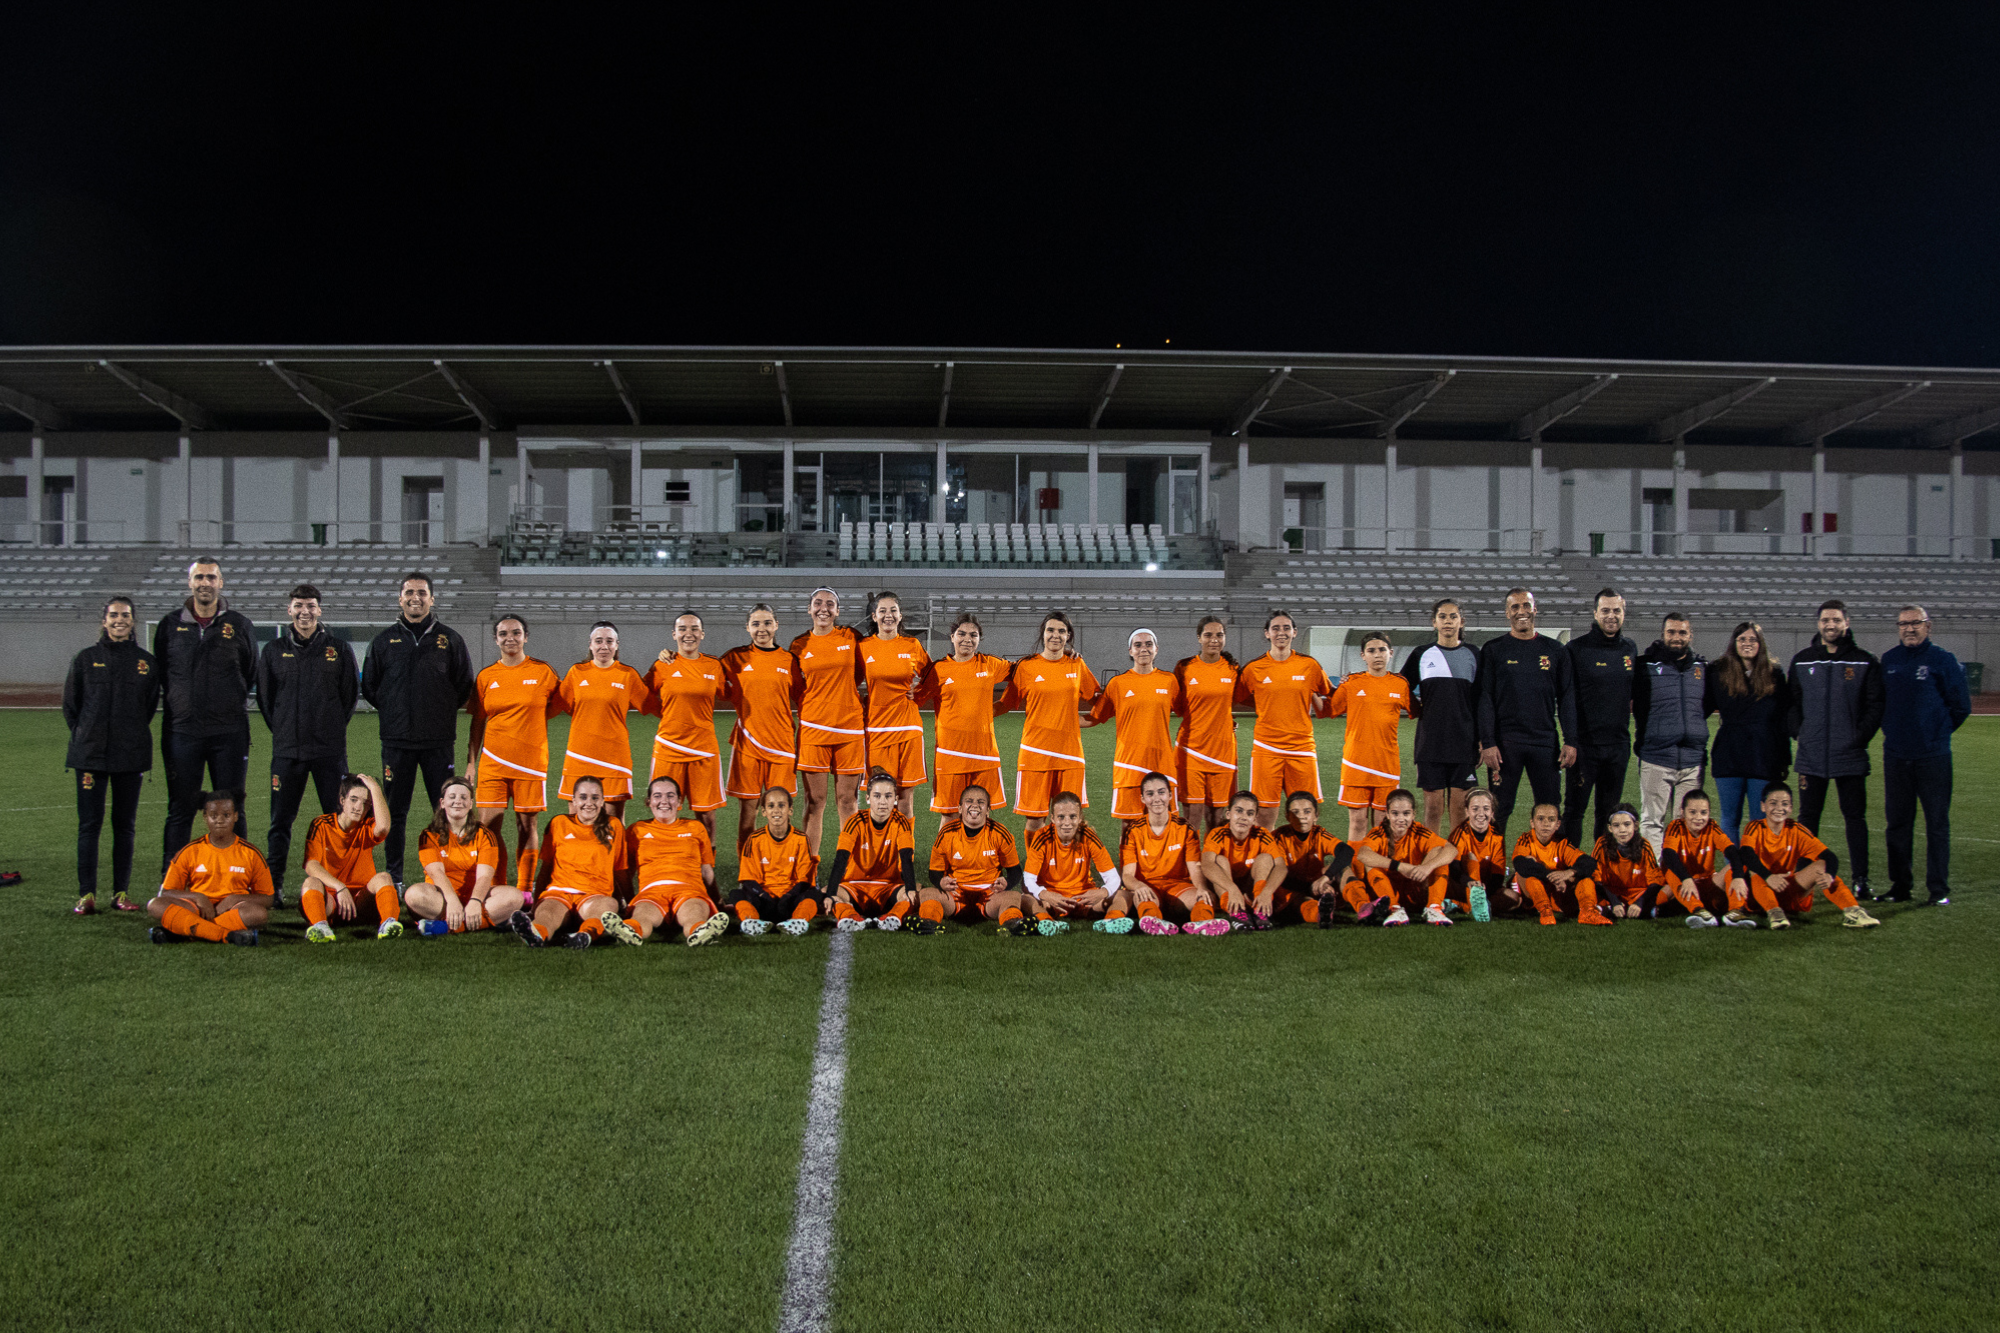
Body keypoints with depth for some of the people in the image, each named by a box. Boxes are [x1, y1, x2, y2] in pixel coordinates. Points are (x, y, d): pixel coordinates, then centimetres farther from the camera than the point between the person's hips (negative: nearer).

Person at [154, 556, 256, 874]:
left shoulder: (239, 626, 5)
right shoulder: (170, 625, 7)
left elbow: (250, 675, 14)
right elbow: (161, 674, 16)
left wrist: (228, 705, 11)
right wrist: (180, 704, 11)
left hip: (229, 733, 0)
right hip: (182, 731, 0)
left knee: (232, 812, 4)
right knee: (180, 810, 4)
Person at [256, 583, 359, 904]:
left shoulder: (338, 649, 4)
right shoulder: (273, 651, 7)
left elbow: (352, 692, 10)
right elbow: (264, 696, 14)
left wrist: (334, 728, 7)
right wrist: (282, 729, 10)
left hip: (330, 750, -1)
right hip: (287, 750, 1)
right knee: (281, 820, 3)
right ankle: (273, 886, 11)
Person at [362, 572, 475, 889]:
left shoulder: (449, 639, 4)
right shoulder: (384, 640, 7)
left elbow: (464, 685, 11)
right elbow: (369, 686, 15)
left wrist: (443, 712, 8)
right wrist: (391, 711, 11)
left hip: (439, 740, -1)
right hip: (396, 739, 1)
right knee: (394, 811, 5)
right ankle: (393, 878, 14)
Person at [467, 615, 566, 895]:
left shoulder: (543, 671, 1)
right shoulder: (486, 676, 6)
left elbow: (557, 705, 14)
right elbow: (477, 722, 10)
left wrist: (530, 722, 3)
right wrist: (471, 762, 6)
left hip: (531, 761, -1)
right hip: (492, 760, 1)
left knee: (526, 825, 2)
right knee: (488, 824, -5)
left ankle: (524, 889, 12)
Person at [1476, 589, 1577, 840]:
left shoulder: (1554, 650, 11)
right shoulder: (1493, 650, 5)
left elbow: (1567, 698, 10)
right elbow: (1484, 699, 0)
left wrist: (1570, 741, 2)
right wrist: (1487, 743, -8)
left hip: (1545, 741, 2)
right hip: (1505, 742, -2)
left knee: (1551, 811, 3)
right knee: (1499, 810, 1)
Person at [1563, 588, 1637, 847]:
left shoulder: (1630, 649, 11)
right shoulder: (1577, 648, -5)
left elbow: (1636, 697, 18)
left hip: (1618, 745, 5)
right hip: (1584, 743, -5)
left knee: (1610, 812, 11)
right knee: (1574, 809, -1)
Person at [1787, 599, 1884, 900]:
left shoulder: (1865, 661, 3)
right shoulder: (1801, 660, 8)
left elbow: (1875, 704, 2)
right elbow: (1789, 702, 11)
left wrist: (1861, 736, -6)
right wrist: (1798, 732, -1)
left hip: (1851, 755, -1)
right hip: (1811, 754, 1)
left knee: (1855, 818, 3)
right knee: (1808, 817, 6)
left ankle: (1860, 879, 9)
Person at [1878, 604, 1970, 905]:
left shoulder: (1943, 660, -2)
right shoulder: (1888, 660, 9)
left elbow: (1961, 706, 2)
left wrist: (1938, 732, 7)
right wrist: (1892, 730, 11)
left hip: (1933, 756, -4)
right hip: (1895, 755, 4)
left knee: (1937, 822, -1)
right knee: (1897, 822, 8)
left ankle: (1938, 888, 5)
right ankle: (1900, 885, 16)